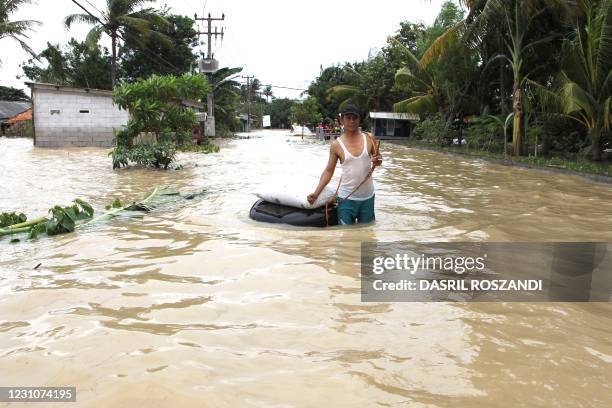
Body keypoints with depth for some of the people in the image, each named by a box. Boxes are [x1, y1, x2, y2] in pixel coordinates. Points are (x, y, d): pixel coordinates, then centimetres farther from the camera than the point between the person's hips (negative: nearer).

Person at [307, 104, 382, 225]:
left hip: (368, 197, 2)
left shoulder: (369, 138, -1)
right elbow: (329, 171, -1)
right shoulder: (336, 145, -6)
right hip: (347, 198, -2)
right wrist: (316, 193, -10)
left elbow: (378, 159, 12)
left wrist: (378, 161, -13)